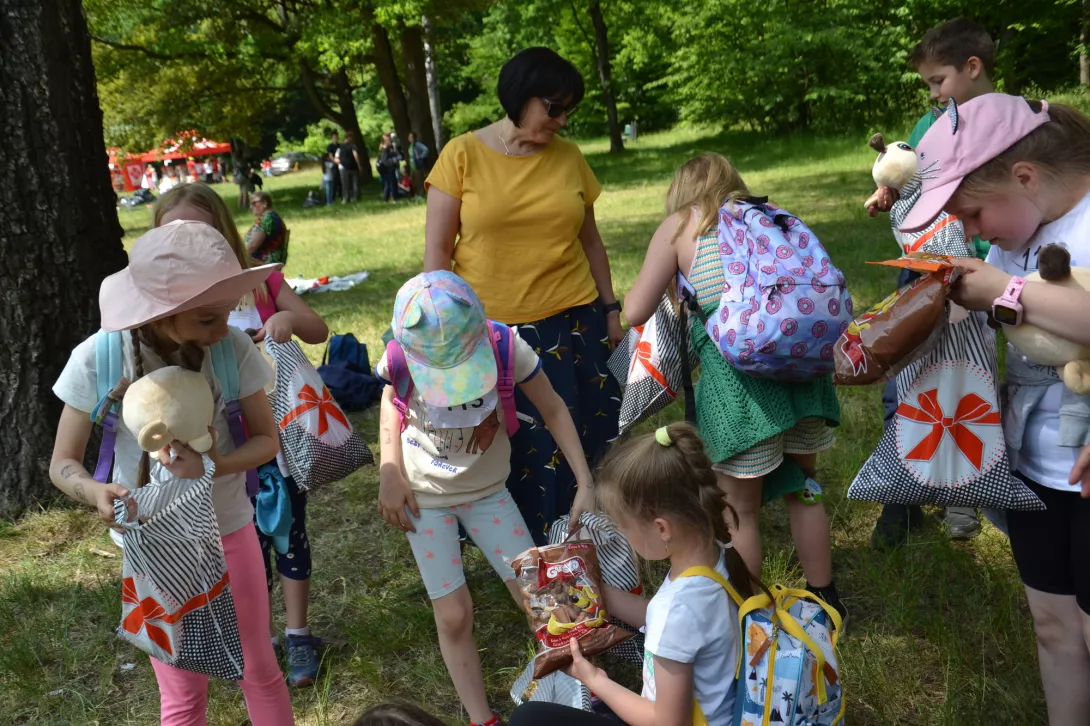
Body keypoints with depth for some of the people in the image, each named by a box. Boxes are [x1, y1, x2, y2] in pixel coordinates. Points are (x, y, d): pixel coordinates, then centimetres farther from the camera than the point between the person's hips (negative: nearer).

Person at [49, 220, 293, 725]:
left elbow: (267, 439, -10)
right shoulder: (99, 359, -21)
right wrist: (94, 491, -35)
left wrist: (217, 465, -30)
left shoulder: (234, 348, -20)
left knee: (259, 671, 16)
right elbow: (63, 462, -12)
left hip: (229, 530, 1)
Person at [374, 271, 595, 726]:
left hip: (486, 490, 1)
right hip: (423, 495, 0)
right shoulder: (401, 358, -24)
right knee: (454, 616, -1)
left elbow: (553, 409, -13)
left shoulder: (504, 345, -26)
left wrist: (585, 484, -19)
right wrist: (390, 474, -11)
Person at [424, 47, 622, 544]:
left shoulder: (569, 157, 4)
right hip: (490, 331, -2)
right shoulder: (463, 155, -5)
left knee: (579, 444, 9)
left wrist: (610, 309, 13)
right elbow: (436, 250, -3)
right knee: (508, 451, 8)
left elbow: (590, 241, 13)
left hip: (572, 325, 3)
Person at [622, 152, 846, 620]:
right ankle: (824, 598, 39)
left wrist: (664, 283, 23)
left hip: (736, 371, -5)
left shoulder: (679, 225, 5)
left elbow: (636, 312, 3)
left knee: (740, 507, 12)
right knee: (802, 488, 24)